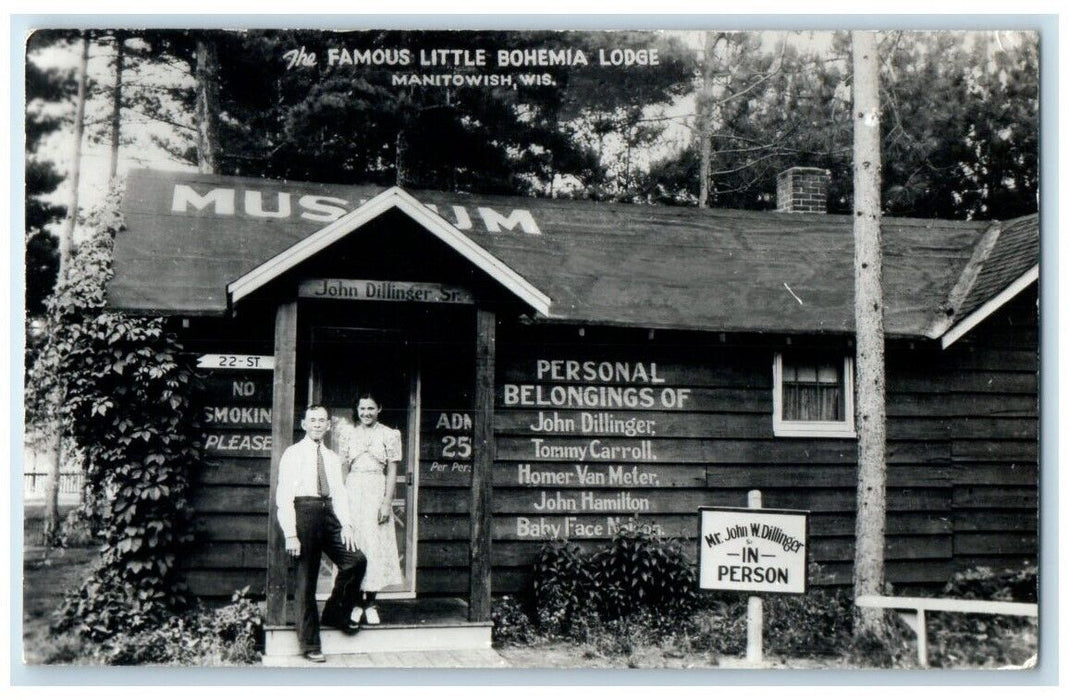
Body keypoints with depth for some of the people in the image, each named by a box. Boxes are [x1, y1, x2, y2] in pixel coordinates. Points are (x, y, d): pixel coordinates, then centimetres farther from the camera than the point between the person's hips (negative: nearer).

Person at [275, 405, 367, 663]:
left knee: (356, 560, -10)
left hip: (329, 515, 5)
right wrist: (290, 534, -13)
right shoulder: (293, 454, 1)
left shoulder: (332, 458, 17)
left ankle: (335, 613, 13)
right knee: (306, 581, -1)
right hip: (305, 513, -5)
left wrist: (346, 524, -3)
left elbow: (339, 493, 13)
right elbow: (284, 496, -5)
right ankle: (310, 644, 8)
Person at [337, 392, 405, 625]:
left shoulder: (389, 435, 4)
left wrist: (387, 503, -8)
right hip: (352, 492, 1)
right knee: (353, 547, 1)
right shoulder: (348, 435, 9)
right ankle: (355, 602, 9)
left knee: (376, 546, -2)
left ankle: (370, 604, 7)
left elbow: (392, 472, 1)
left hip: (377, 492, -1)